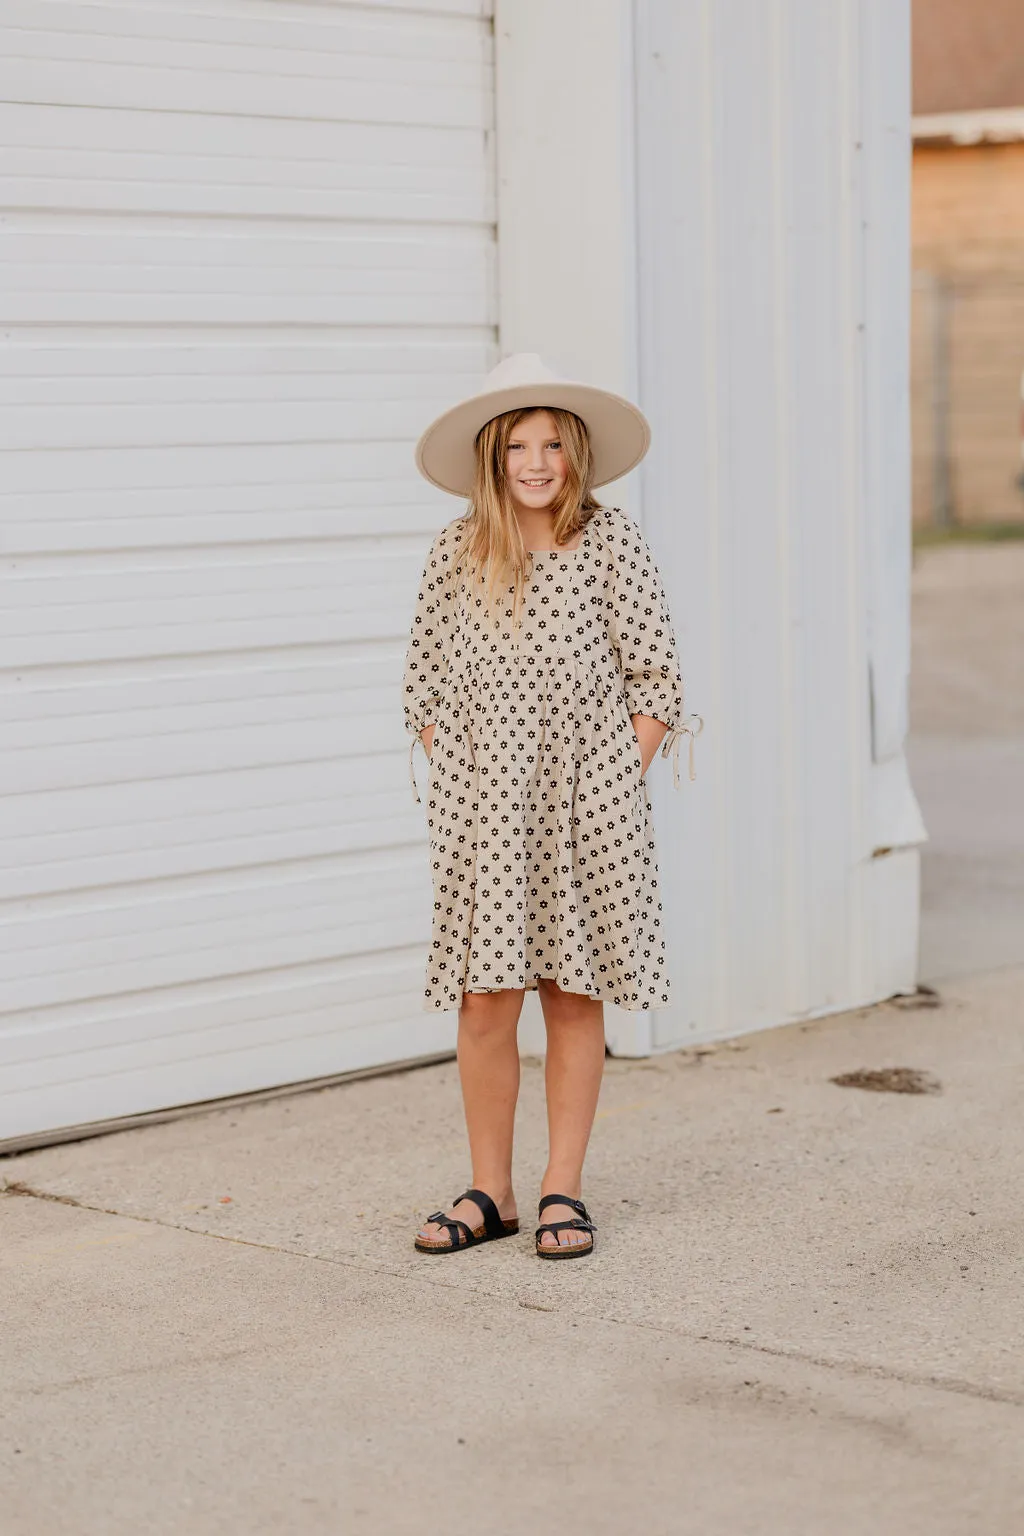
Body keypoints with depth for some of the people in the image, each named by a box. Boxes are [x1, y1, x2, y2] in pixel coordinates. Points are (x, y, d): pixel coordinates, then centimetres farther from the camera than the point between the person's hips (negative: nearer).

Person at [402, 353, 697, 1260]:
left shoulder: (612, 546, -2)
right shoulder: (457, 554, 2)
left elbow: (656, 685, 0)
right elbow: (425, 684, 9)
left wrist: (612, 784, -5)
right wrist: (458, 786, 1)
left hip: (587, 810, -1)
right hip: (482, 811, 1)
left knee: (574, 1000, 6)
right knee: (485, 1005, 0)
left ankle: (563, 1193, 16)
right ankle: (490, 1193, 13)